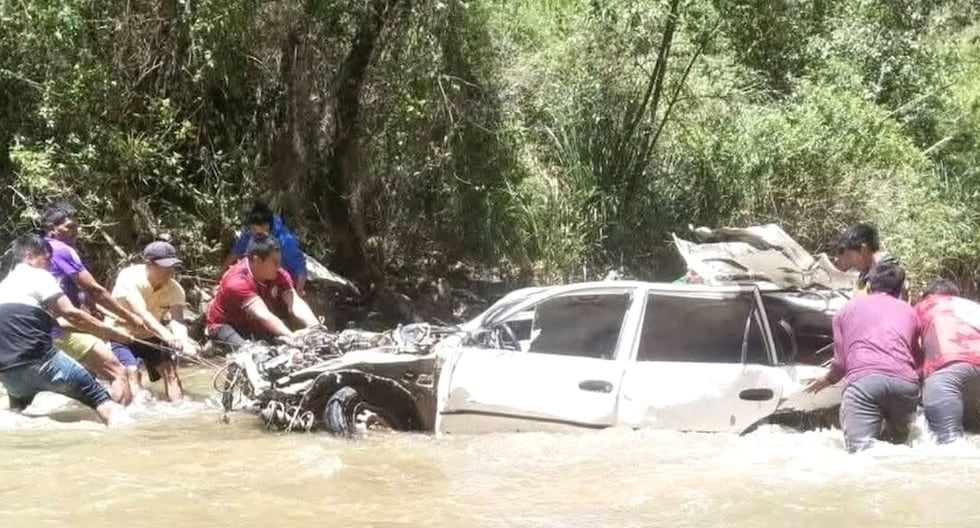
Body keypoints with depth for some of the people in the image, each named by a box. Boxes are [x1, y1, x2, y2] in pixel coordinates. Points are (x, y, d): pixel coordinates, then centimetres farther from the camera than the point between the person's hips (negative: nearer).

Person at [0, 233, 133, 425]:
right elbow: (71, 314, -8)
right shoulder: (38, 276, 1)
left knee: (17, 407, 38)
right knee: (98, 396, -3)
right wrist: (115, 333, -4)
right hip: (38, 360, -7)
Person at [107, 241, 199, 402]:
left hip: (150, 336, 4)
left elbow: (177, 319, -34)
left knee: (169, 369, -11)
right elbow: (141, 313, -45)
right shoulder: (129, 278, -31)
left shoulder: (174, 289, -20)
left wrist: (183, 341, -57)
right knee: (131, 372, -23)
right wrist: (167, 336, -60)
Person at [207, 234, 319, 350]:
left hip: (252, 324, 6)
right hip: (225, 326, -6)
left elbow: (296, 305, -27)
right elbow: (263, 316, -43)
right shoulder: (237, 281, -34)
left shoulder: (279, 276, -15)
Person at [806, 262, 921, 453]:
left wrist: (827, 380, 41)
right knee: (896, 445, 21)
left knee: (861, 451, -15)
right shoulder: (908, 310, 29)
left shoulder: (847, 309, 25)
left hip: (863, 380, -2)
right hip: (905, 381, 2)